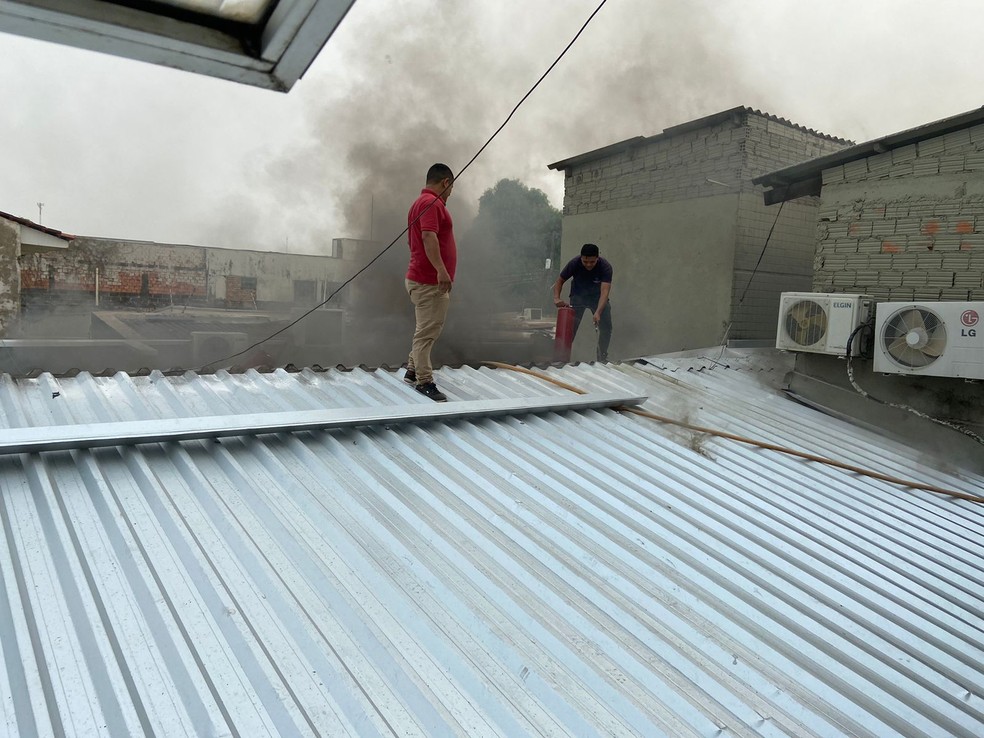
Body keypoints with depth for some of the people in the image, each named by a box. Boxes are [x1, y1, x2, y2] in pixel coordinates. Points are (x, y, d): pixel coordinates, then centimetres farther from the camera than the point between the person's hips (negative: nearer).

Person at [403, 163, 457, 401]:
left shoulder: (421, 202, 20)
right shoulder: (432, 203, -14)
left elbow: (412, 239, 28)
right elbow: (429, 236, -28)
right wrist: (441, 270, -34)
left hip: (422, 279, 11)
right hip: (430, 281, -11)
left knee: (428, 329, 20)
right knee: (427, 332, -7)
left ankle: (413, 370, 30)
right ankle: (425, 382, -3)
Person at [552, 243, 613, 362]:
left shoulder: (605, 267, -29)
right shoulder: (574, 264, -25)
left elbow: (605, 291, -38)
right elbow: (560, 281, -12)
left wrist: (598, 313, -51)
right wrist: (556, 298, -30)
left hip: (598, 296, 0)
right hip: (578, 296, 0)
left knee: (606, 327, -10)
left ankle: (602, 357, 7)